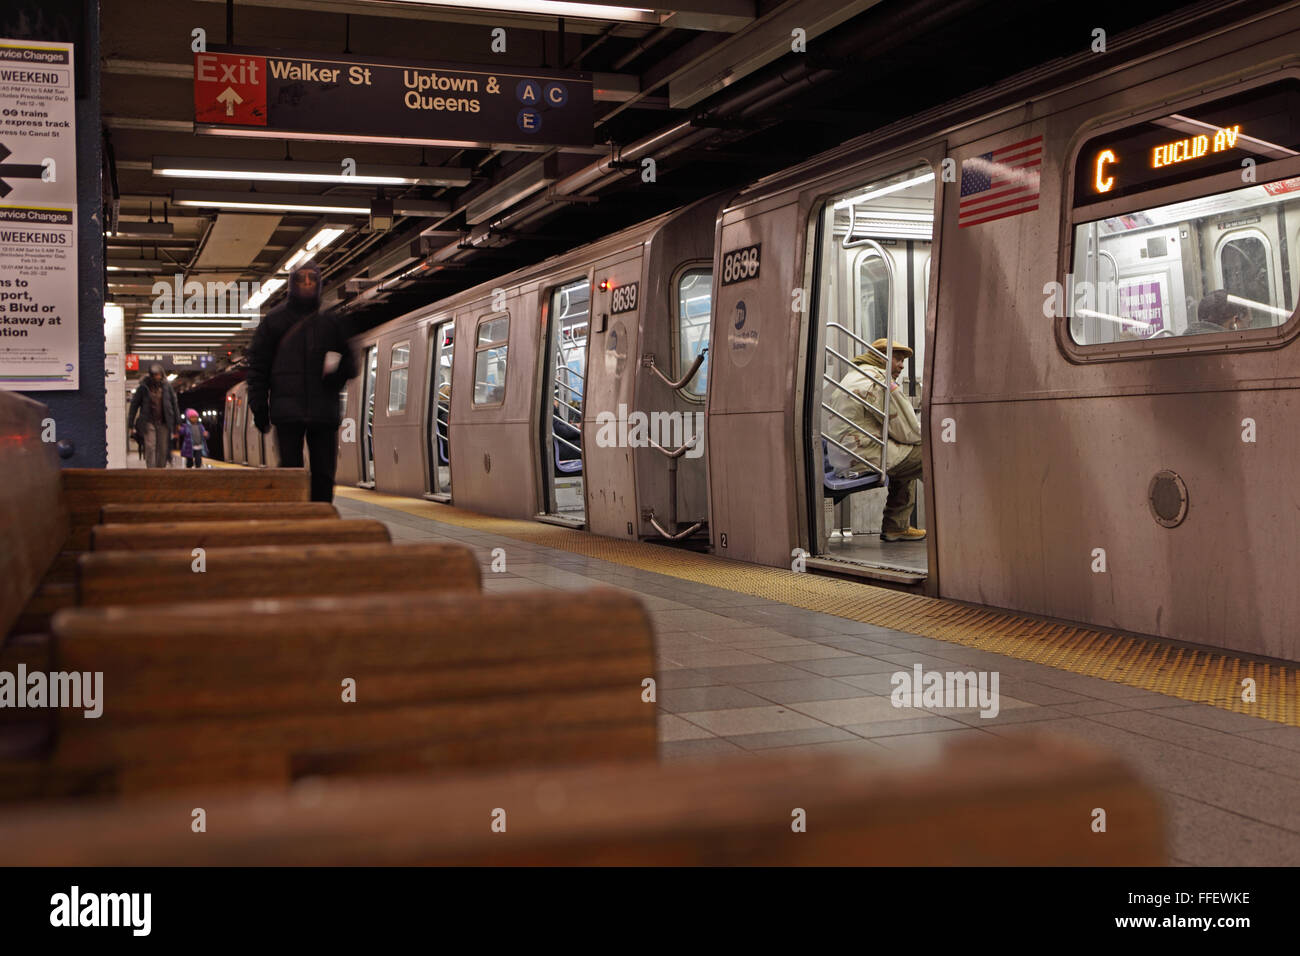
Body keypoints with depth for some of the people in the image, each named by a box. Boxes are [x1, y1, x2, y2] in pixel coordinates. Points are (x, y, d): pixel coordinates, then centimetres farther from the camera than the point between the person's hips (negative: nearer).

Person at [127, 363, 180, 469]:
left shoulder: (166, 386, 3)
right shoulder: (143, 387, -2)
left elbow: (174, 403, 11)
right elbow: (134, 404, 3)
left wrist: (177, 422, 9)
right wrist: (131, 424, 1)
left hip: (164, 423, 2)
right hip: (149, 422, -2)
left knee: (163, 449, 3)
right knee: (150, 447, -11)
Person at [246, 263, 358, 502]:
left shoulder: (331, 322, 14)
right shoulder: (275, 320, 9)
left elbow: (350, 362, 20)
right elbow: (257, 364, 7)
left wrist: (338, 370, -5)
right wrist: (259, 405, -2)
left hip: (324, 410, 2)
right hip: (288, 410, -2)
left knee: (324, 475, 0)